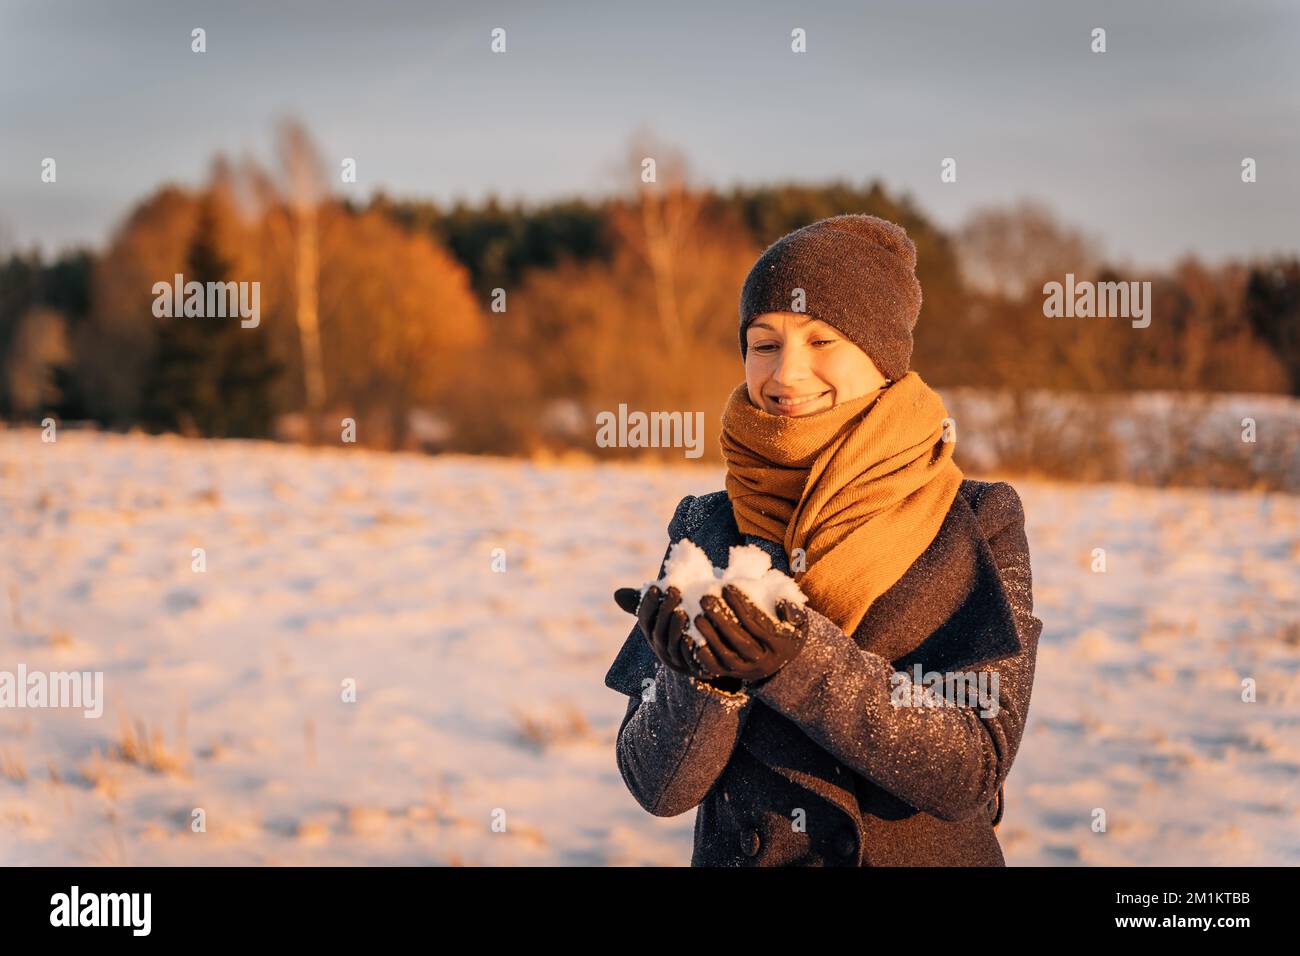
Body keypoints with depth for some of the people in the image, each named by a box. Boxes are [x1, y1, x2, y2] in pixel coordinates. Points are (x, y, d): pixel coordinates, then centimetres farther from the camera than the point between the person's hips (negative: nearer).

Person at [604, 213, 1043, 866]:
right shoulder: (706, 528, 1)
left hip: (930, 857, -1)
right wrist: (703, 676, -19)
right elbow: (659, 786, -2)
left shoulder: (978, 524, -3)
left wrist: (801, 659, -22)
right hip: (739, 858, 1)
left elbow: (972, 773, -12)